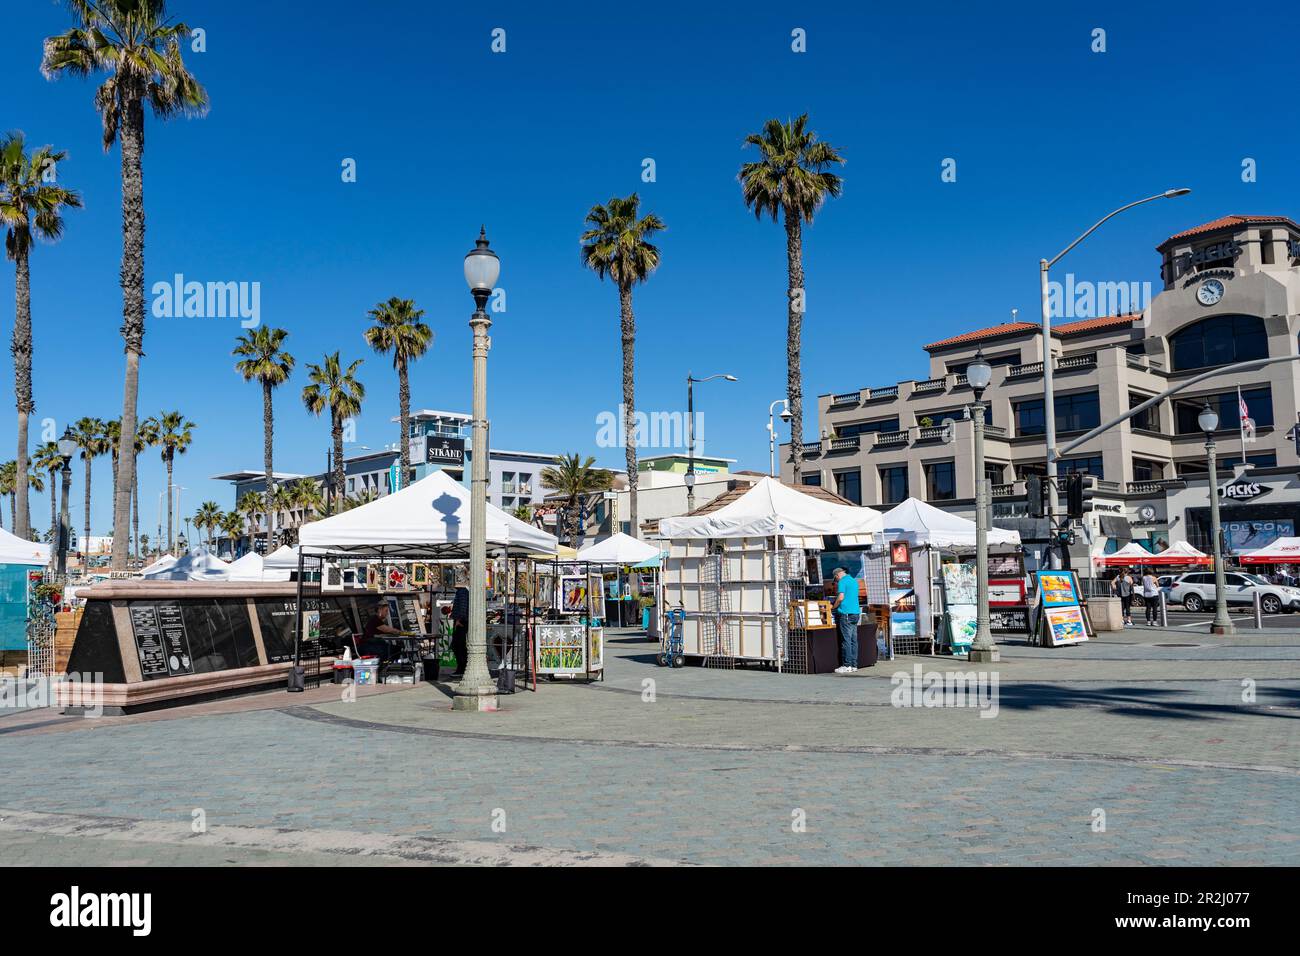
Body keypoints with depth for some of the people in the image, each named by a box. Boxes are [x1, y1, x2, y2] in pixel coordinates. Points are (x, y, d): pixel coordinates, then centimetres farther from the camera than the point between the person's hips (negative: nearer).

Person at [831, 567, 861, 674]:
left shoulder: (842, 581, -7)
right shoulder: (854, 581, 18)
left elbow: (841, 597, -16)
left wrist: (834, 607, -1)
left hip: (846, 613, -8)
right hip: (855, 612, 8)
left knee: (846, 640, -7)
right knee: (853, 640, 8)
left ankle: (847, 665, -7)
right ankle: (854, 665, 9)